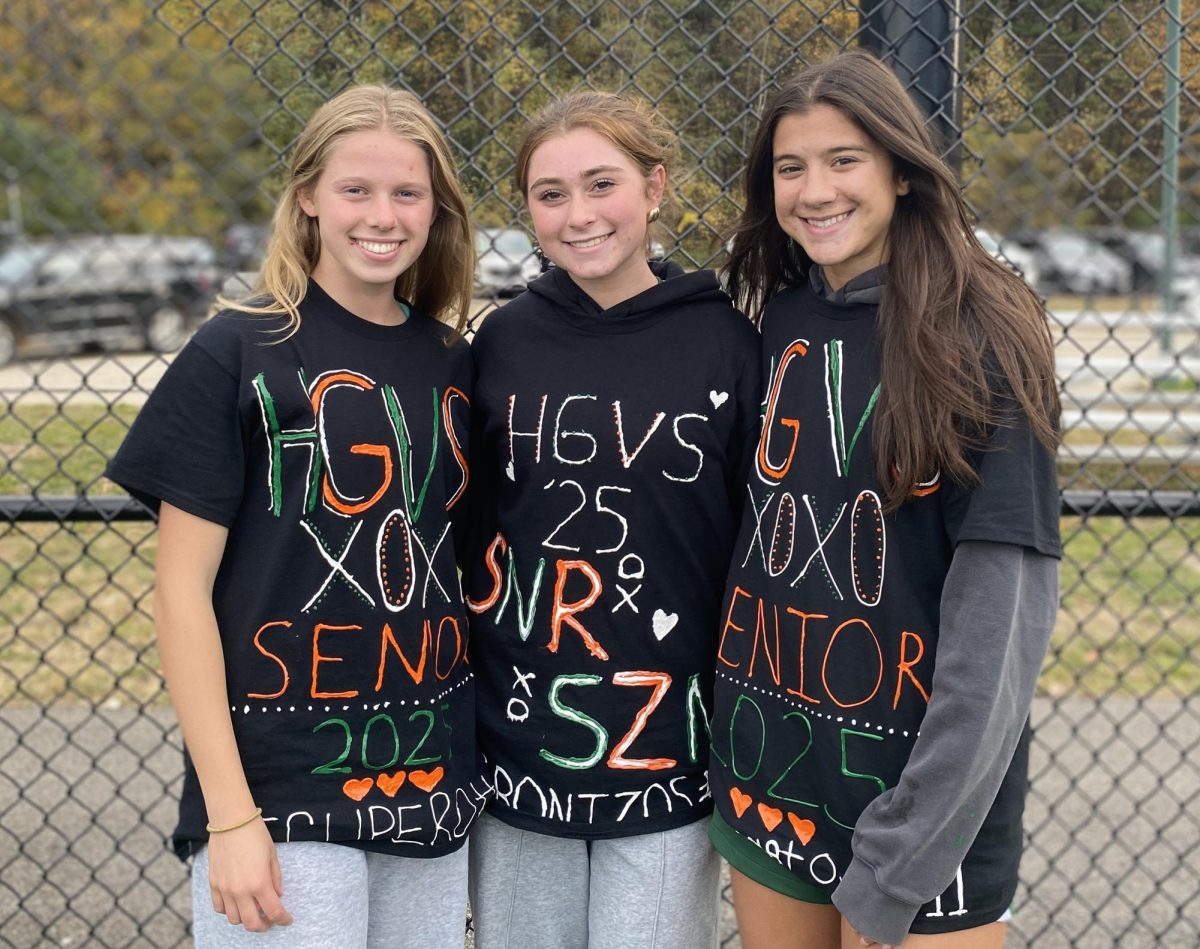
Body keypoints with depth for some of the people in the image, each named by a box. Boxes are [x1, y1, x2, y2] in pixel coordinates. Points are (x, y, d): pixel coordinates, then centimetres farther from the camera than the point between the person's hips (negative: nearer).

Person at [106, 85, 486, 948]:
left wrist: (479, 769, 8)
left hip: (432, 782, 5)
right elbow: (182, 589, -8)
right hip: (283, 794, -4)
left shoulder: (453, 361, 6)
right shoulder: (238, 352, -7)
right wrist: (229, 813, -12)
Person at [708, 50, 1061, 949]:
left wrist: (892, 873, -18)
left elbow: (1001, 617, -16)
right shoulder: (781, 319, 4)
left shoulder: (977, 340, -12)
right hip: (764, 776, 5)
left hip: (919, 799, -5)